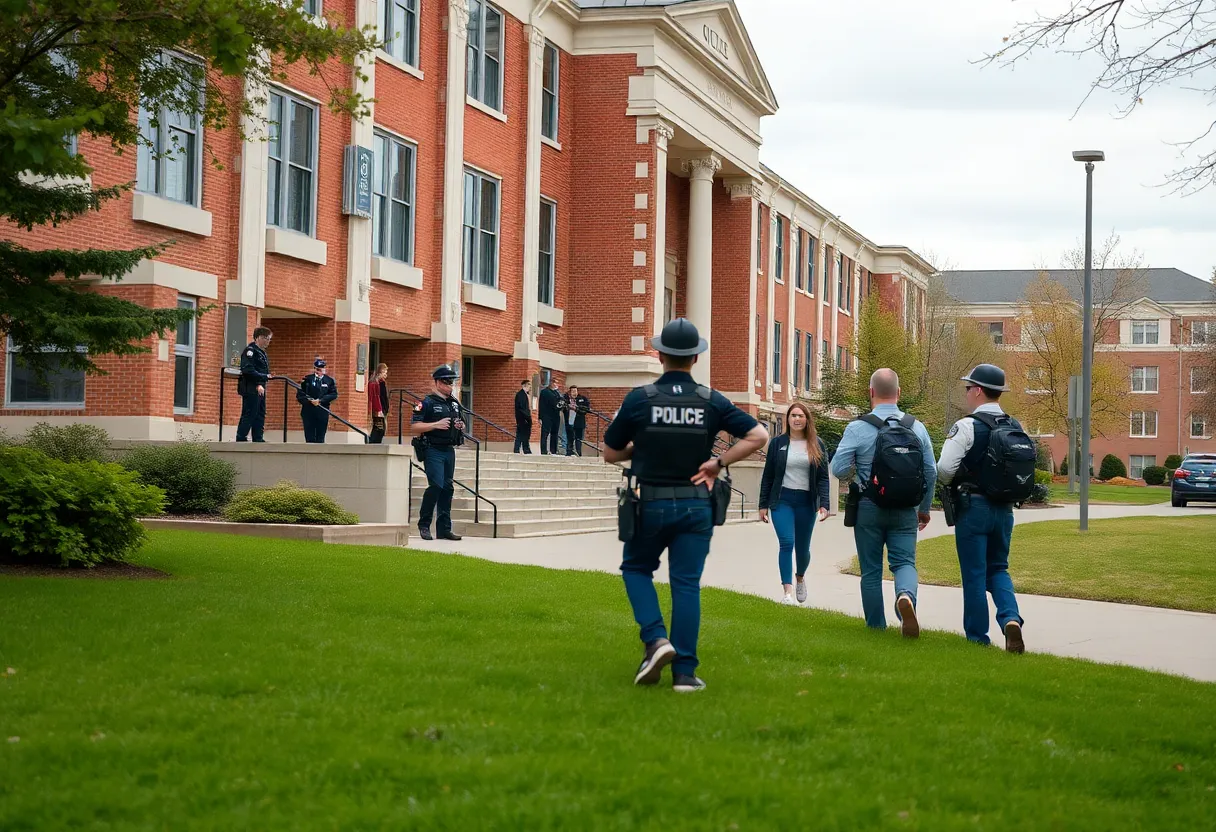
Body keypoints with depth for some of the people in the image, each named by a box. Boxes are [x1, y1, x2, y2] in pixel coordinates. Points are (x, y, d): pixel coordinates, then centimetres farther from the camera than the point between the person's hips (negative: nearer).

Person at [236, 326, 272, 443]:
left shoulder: (262, 353, 18)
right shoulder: (250, 350, -12)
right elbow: (248, 370, -22)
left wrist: (261, 384, 0)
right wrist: (265, 377, -19)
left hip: (260, 389, 10)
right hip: (251, 389, -10)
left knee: (260, 415, 11)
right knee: (248, 415, -8)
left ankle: (258, 439, 15)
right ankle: (241, 439, -5)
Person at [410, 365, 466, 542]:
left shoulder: (454, 403, 16)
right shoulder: (427, 403, -6)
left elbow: (461, 423, 29)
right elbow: (414, 427, -12)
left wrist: (461, 426, 5)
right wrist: (436, 424, -20)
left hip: (449, 451, 7)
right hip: (433, 450, -7)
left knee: (447, 488, 6)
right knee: (436, 485, -16)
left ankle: (444, 529, 10)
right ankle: (424, 524, -1)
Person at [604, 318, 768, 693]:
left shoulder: (639, 399, -6)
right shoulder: (712, 401, -1)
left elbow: (610, 453, 2)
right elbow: (758, 435, -5)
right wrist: (719, 462, -2)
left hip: (651, 503, -1)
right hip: (696, 506, 1)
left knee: (636, 569, 19)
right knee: (686, 584, 5)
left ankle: (656, 640, -2)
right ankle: (684, 672, 3)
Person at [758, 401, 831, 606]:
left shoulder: (817, 445, 4)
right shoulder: (778, 443, 3)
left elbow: (823, 477, 2)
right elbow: (768, 475, 7)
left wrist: (824, 504, -9)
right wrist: (763, 505, 3)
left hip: (806, 501, 1)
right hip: (782, 499, -1)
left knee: (802, 548, 10)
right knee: (786, 543, -16)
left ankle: (801, 577, 41)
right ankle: (787, 590, -15)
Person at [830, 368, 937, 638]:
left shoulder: (857, 428, -9)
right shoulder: (917, 427, 2)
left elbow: (838, 469, -11)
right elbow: (931, 472, 5)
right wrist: (925, 508, 18)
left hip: (869, 509, -2)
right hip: (906, 511, 2)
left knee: (871, 570, 8)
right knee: (904, 561, 3)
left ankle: (876, 626, 13)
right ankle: (906, 595, -29)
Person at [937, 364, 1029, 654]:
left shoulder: (967, 426, -13)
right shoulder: (1015, 427, 6)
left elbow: (944, 469, -17)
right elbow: (1027, 470, 11)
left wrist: (953, 485, 5)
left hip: (973, 507, -5)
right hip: (1005, 509, 5)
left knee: (974, 574, 4)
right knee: (998, 569, 17)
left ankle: (977, 638, 9)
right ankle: (1011, 618, -7)